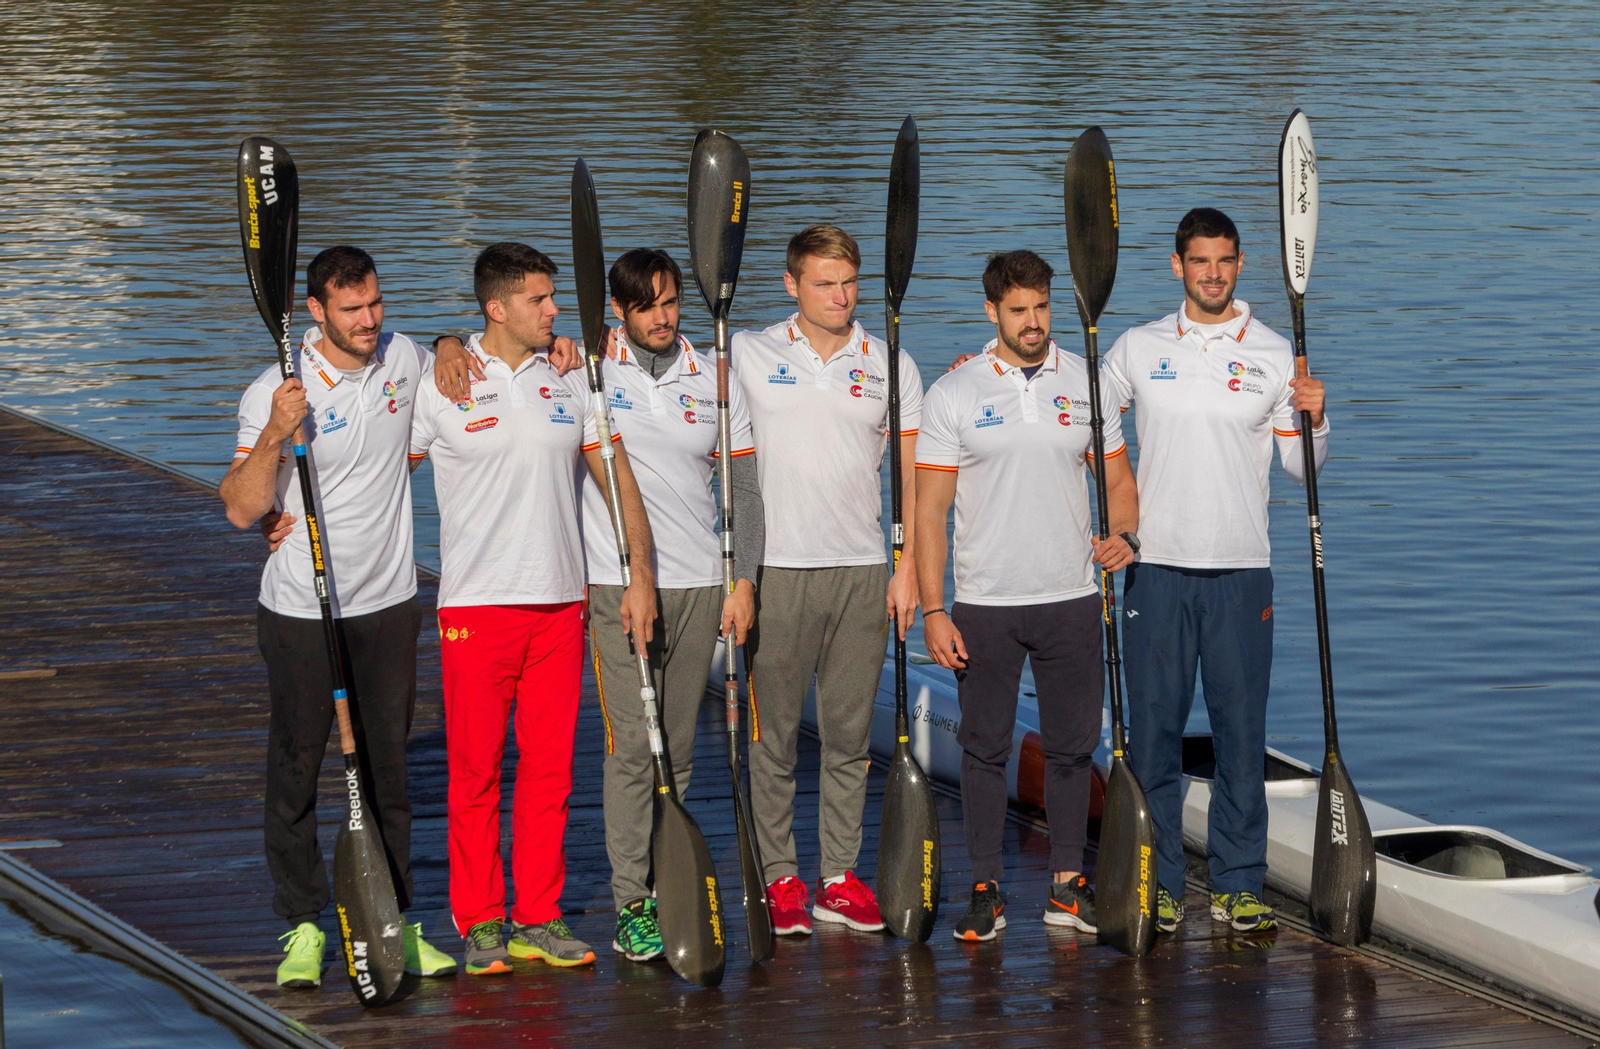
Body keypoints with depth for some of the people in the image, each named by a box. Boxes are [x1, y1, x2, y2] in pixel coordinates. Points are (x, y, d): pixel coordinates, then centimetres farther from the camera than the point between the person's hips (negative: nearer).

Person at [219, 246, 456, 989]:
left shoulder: (403, 358, 1)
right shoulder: (276, 391, -13)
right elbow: (242, 511, -16)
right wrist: (274, 436, -31)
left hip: (388, 602, 4)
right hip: (300, 612, -3)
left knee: (387, 766, 8)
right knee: (297, 767, 2)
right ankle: (303, 927, 10)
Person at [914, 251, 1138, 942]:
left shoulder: (1087, 383, 5)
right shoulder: (952, 394, -2)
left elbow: (1118, 478, 12)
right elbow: (929, 510, -3)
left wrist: (1122, 536, -10)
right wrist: (932, 610, -10)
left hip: (1071, 599, 2)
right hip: (984, 605, -2)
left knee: (1071, 744, 6)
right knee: (985, 747, 4)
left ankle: (1068, 886, 17)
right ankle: (986, 891, 12)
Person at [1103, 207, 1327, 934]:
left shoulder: (1274, 355, 5)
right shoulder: (1139, 349, 7)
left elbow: (1302, 468, 7)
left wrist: (1313, 421, -13)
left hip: (1241, 570, 0)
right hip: (1156, 565, 0)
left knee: (1241, 729, 1)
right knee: (1153, 728, 1)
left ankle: (1238, 882, 9)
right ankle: (1158, 881, 9)